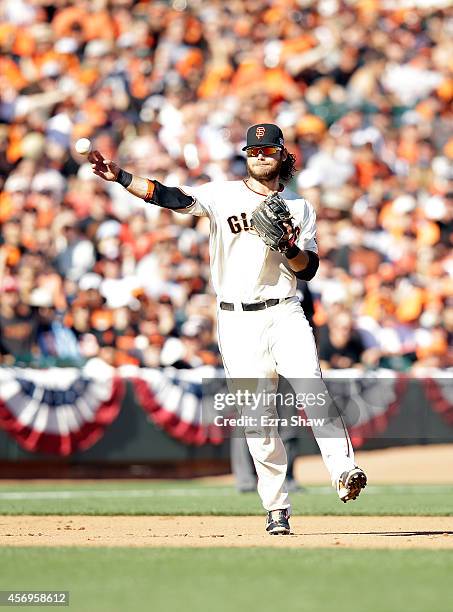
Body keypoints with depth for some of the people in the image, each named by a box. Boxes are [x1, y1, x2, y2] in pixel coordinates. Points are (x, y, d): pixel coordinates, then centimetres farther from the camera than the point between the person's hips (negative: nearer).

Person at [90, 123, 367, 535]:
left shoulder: (300, 208, 11)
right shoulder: (224, 195, 6)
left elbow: (308, 270, 6)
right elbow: (172, 197, -8)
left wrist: (289, 247, -15)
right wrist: (119, 177, -21)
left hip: (284, 314, 0)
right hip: (237, 320, 0)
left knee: (310, 385, -23)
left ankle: (344, 472, -30)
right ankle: (277, 508, 4)